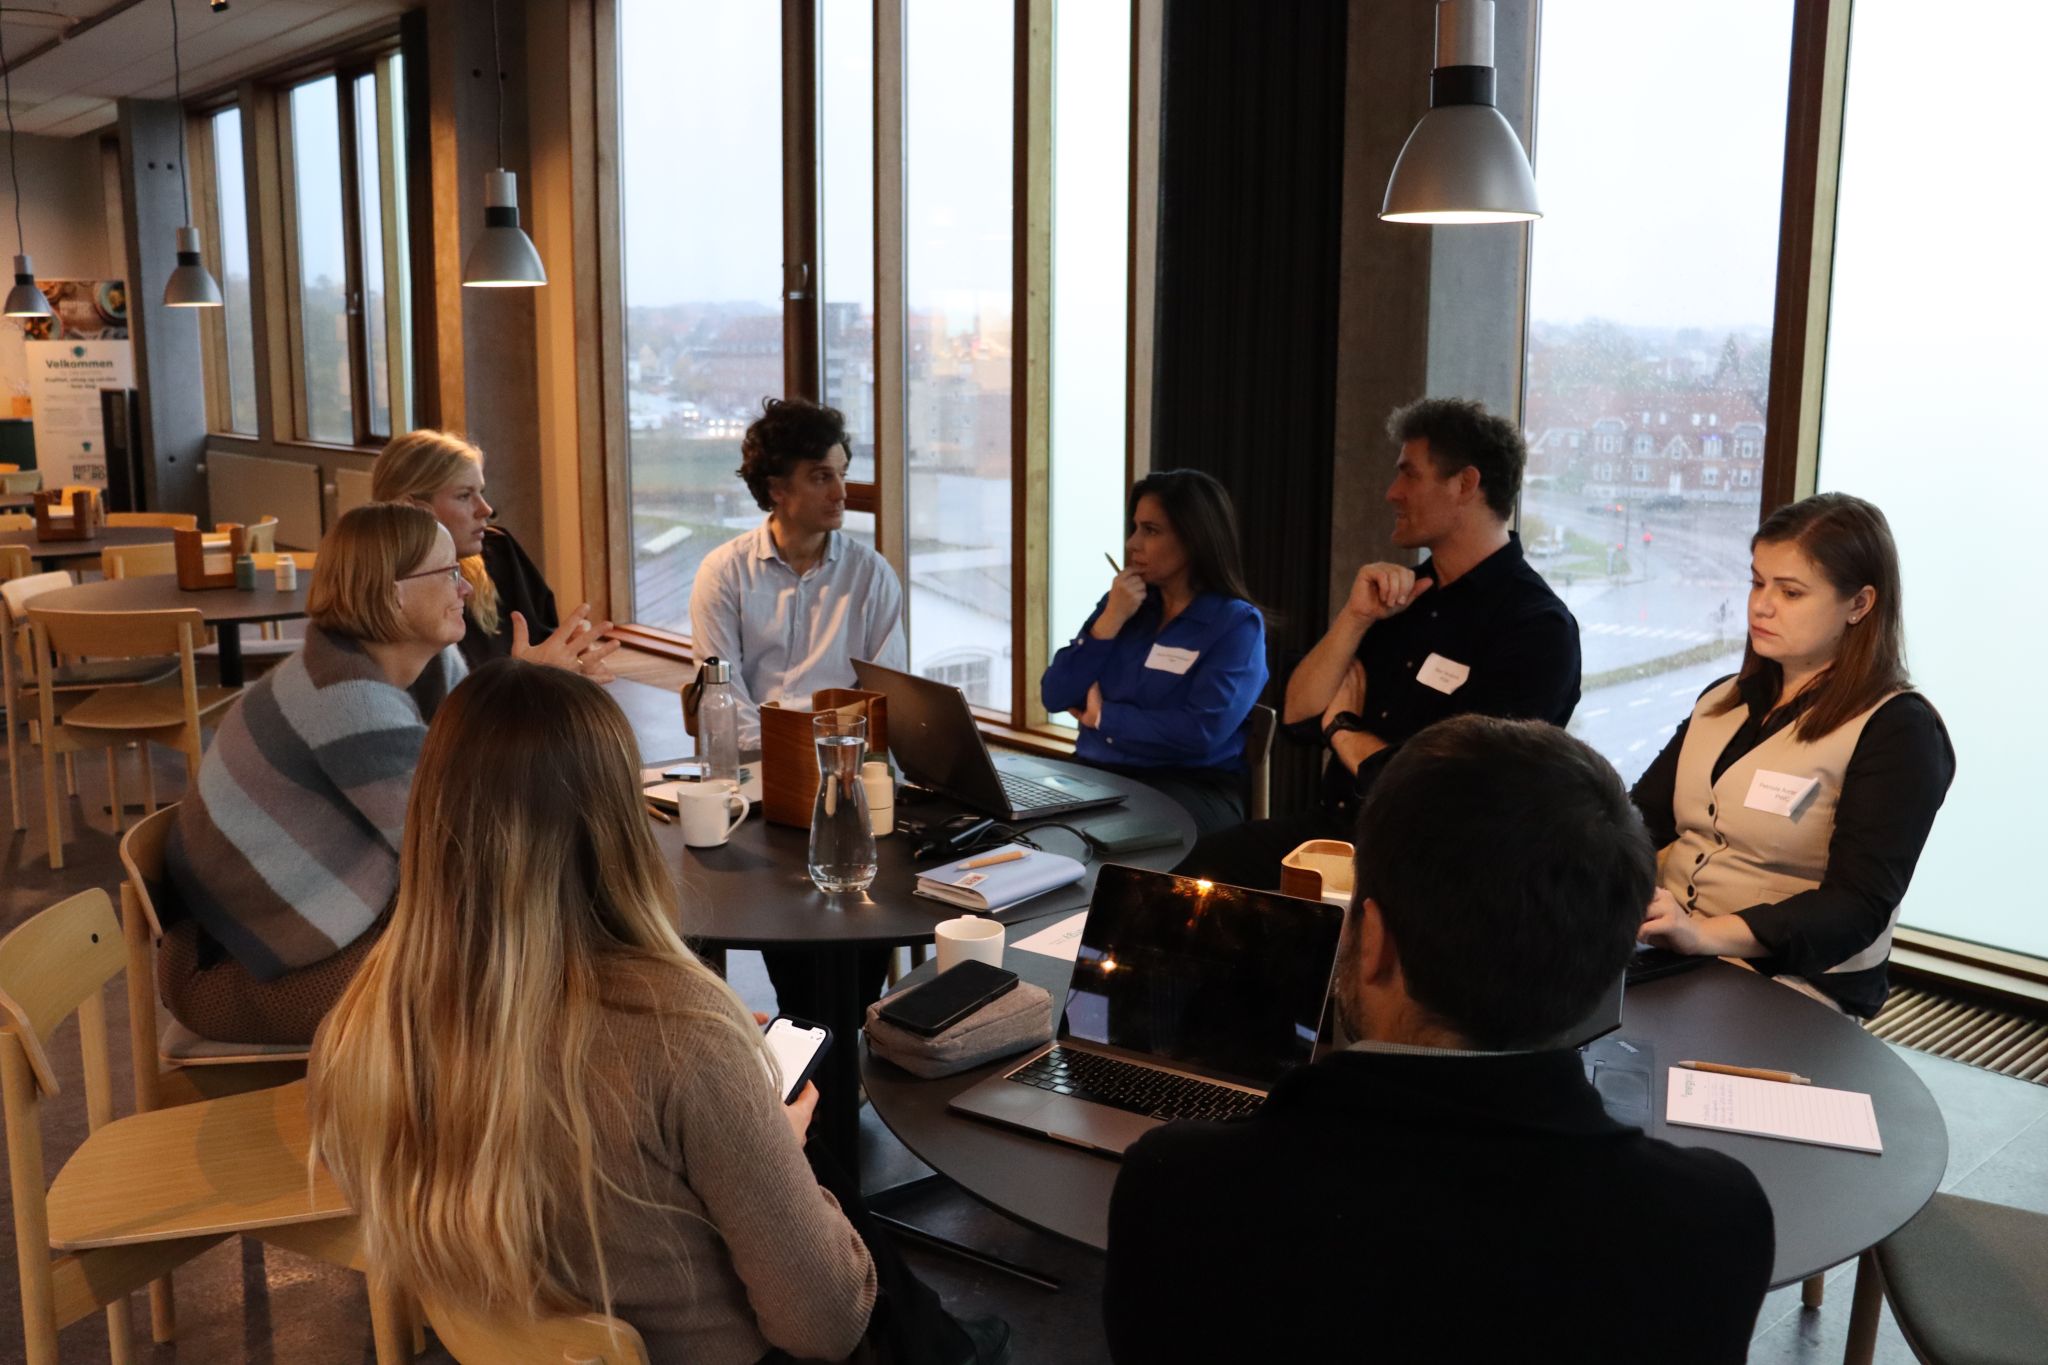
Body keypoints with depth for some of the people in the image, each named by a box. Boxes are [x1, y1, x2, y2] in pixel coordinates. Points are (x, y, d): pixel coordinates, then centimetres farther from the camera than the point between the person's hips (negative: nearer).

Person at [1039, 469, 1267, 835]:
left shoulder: (1236, 623, -5)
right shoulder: (1122, 602, 13)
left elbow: (1202, 732, -18)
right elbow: (1054, 696, 6)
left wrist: (1102, 717, -7)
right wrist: (1110, 620, -5)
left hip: (1191, 790, -5)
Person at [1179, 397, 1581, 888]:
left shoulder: (1537, 627, -14)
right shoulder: (1406, 592, 10)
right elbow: (1300, 717, 8)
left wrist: (1343, 727, -4)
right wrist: (1355, 618, -7)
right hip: (1332, 829, 7)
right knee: (1195, 870, -17)